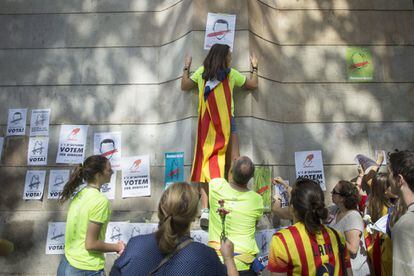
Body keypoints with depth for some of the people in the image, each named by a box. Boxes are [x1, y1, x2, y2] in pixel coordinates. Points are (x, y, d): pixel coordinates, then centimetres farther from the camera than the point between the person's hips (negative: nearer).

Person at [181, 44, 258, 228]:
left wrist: (186, 68, 35)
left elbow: (184, 86, 22)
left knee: (206, 165, 2)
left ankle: (205, 210, -2)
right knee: (233, 166, 3)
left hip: (206, 125, 3)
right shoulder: (231, 74, 1)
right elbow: (253, 85, 16)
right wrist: (254, 67, 32)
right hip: (226, 125, -2)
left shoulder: (201, 73, 6)